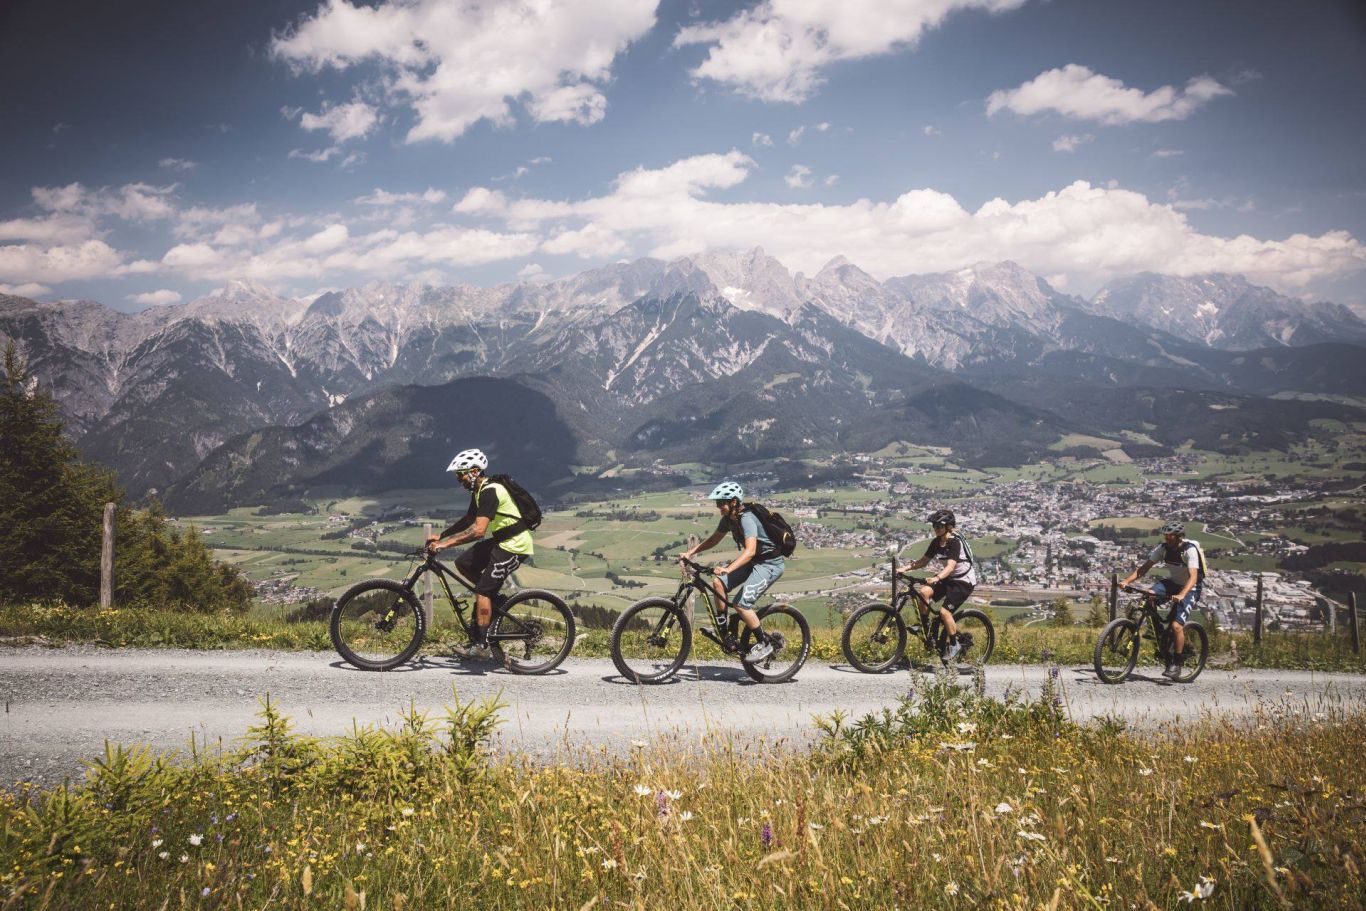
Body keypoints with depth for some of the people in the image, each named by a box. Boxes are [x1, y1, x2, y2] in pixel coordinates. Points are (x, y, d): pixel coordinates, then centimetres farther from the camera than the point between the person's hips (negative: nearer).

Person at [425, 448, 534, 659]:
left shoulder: (489, 492, -22)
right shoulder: (479, 491, 10)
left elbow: (478, 530, -31)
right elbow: (468, 519, 21)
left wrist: (445, 543, -29)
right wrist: (441, 536, 14)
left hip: (514, 546, -10)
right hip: (502, 540, 10)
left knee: (482, 591, -10)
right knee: (463, 564, 9)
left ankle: (481, 645, -7)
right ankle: (493, 597, 19)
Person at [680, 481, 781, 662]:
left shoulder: (747, 519, -27)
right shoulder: (729, 518, 1)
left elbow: (750, 551, -39)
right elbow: (713, 540, 13)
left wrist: (728, 569, -51)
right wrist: (690, 553, 1)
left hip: (770, 564, -9)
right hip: (754, 561, 9)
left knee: (741, 604, -17)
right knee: (718, 582, -6)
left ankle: (764, 644, -1)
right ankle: (724, 627, 7)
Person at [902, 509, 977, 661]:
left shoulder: (955, 542, -23)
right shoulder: (936, 542, -1)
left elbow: (951, 566, -35)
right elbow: (924, 560, 4)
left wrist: (936, 578, -52)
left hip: (964, 581, -7)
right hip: (948, 579, 7)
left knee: (944, 611, -18)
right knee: (923, 591, -17)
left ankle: (954, 645, 0)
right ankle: (924, 625, 0)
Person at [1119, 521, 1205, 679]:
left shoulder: (1190, 550, -23)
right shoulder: (1163, 548, -8)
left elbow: (1193, 576, -34)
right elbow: (1144, 568, -9)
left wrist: (1181, 595, -50)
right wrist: (1127, 581, -24)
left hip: (1190, 589, -6)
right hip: (1172, 583, 6)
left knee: (1176, 626, -21)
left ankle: (1176, 664, -7)